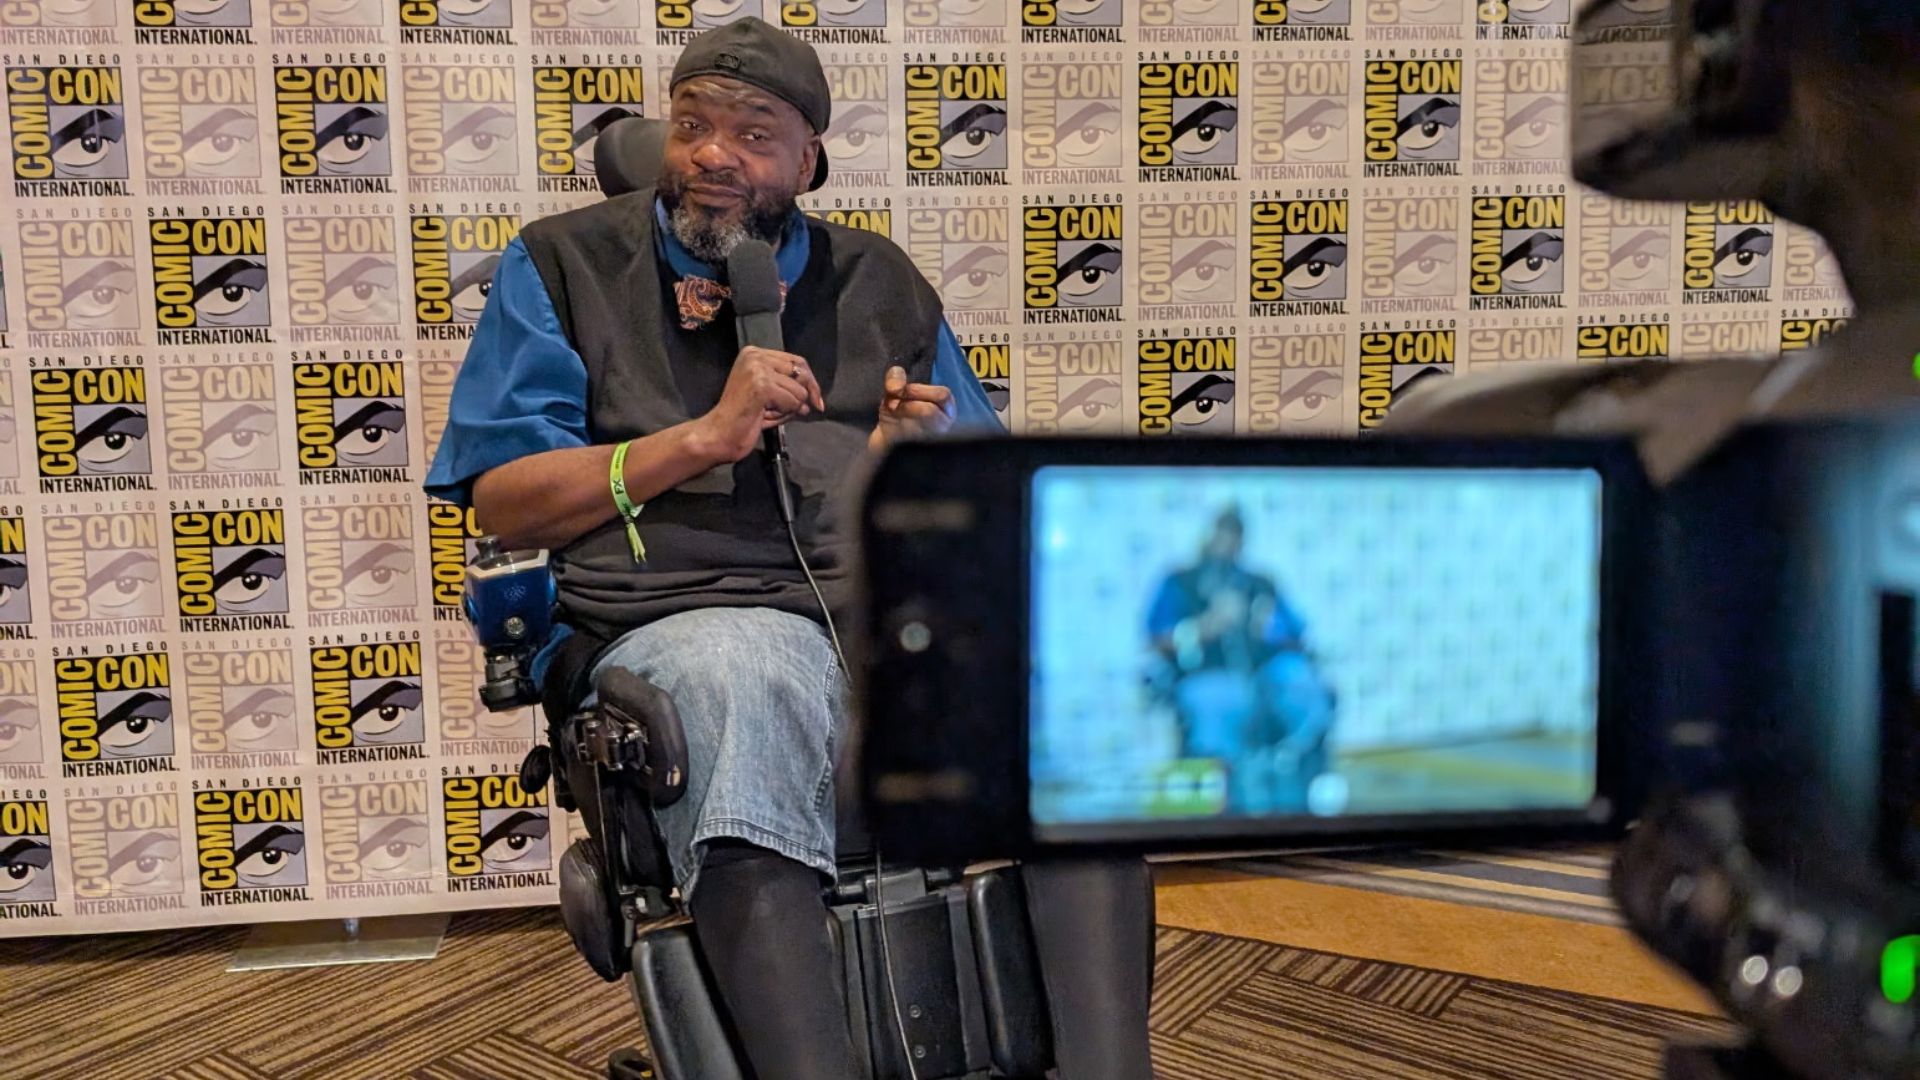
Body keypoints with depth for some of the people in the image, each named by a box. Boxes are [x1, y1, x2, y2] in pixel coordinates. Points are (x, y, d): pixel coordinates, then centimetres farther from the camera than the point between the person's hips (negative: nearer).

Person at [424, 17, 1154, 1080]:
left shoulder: (880, 282, 22)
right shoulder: (564, 264, 15)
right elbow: (503, 501, 5)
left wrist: (919, 464, -1)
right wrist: (705, 437, -5)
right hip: (686, 619, -2)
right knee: (744, 680, -39)